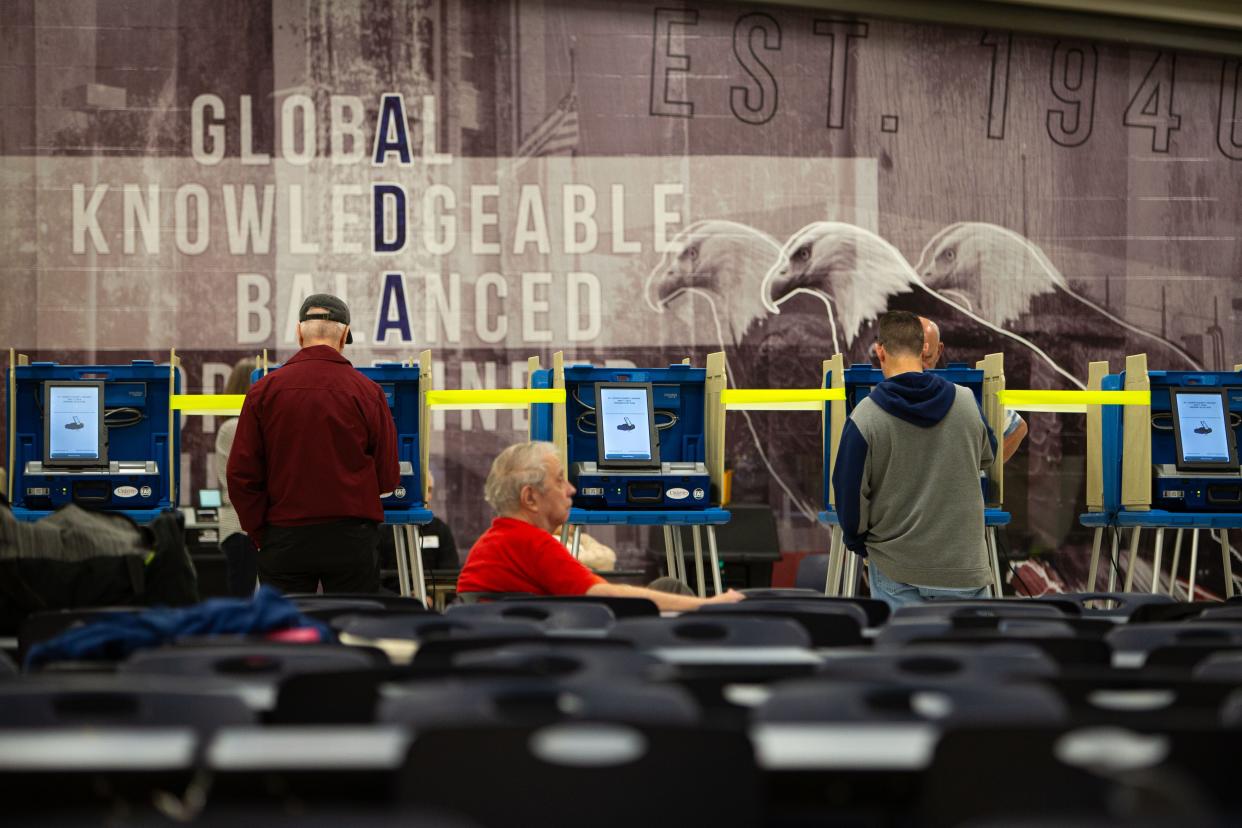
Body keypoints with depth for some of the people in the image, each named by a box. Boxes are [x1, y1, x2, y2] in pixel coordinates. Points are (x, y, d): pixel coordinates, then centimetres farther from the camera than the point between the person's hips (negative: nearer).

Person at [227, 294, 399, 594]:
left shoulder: (264, 391, 0)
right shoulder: (367, 392, -3)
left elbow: (241, 474, -1)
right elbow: (388, 477, 1)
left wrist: (261, 535, 8)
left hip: (284, 538, 1)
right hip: (351, 538, -1)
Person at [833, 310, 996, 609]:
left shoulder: (865, 418, -13)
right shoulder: (967, 403, -4)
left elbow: (850, 494, -5)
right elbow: (986, 457, 17)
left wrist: (858, 543, 14)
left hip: (896, 571, -1)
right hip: (965, 566, 1)